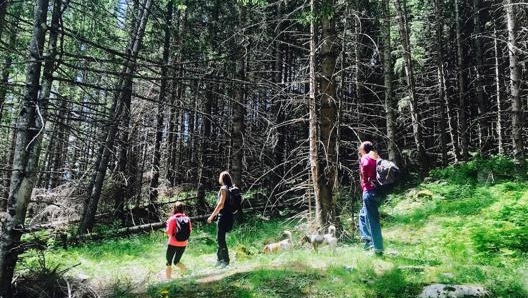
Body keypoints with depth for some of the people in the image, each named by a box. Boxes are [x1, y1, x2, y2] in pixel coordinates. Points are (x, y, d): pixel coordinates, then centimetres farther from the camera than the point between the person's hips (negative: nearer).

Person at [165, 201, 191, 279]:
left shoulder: (172, 218, -11)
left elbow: (168, 232, -12)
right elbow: (190, 230, 5)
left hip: (173, 244, -3)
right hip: (183, 244, 4)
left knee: (169, 262, 13)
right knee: (176, 261, 20)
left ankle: (168, 278, 13)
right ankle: (183, 267, -7)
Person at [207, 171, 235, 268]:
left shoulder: (223, 188, -12)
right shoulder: (230, 188, 13)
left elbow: (221, 204, -18)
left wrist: (212, 216, -14)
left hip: (223, 216, -9)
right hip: (228, 215, 9)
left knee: (221, 239, -3)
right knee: (220, 239, 17)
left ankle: (225, 261, 1)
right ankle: (219, 259, 25)